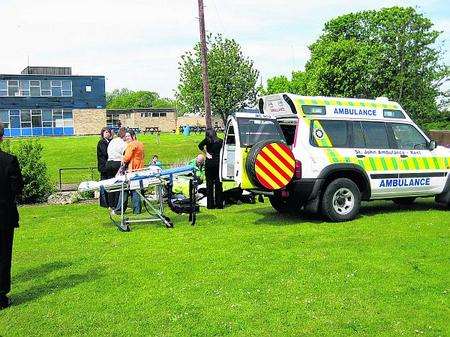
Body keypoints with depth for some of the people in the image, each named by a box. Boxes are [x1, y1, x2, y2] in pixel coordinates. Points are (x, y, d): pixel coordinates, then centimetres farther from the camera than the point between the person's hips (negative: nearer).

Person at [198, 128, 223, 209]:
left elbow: (200, 146, -19)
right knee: (218, 184, 9)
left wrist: (206, 153, -9)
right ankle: (219, 204, 11)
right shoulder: (220, 141, 4)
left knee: (209, 184, 6)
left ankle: (210, 204, 7)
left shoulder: (208, 140, -2)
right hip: (218, 163, 2)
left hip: (209, 163, -2)